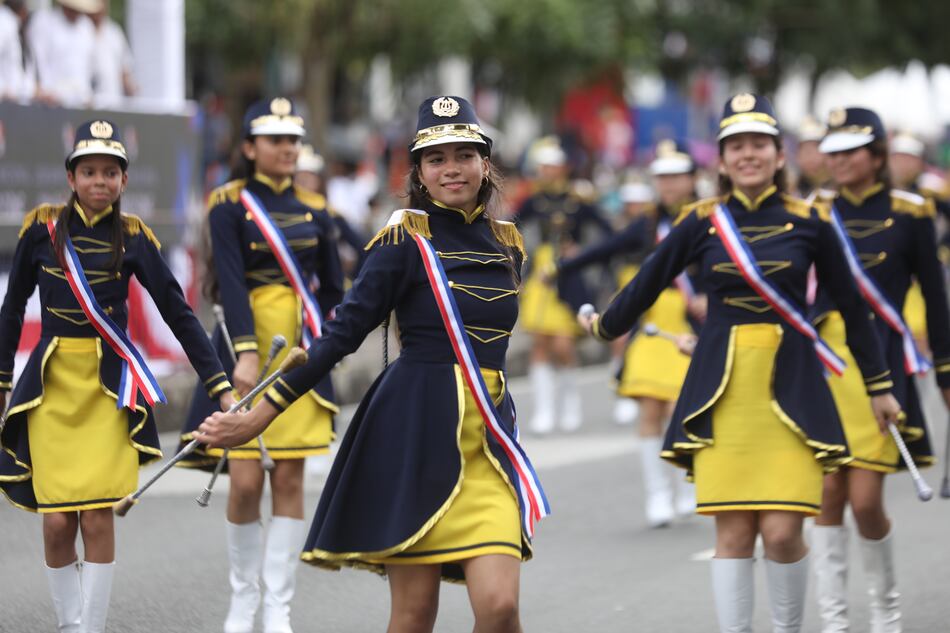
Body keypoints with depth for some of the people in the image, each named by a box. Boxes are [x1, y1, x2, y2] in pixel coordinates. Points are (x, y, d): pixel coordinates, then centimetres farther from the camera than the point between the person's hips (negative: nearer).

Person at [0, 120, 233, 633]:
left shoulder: (132, 237, 0)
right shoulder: (43, 228, 1)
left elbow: (178, 314, 2)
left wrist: (219, 386, -1)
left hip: (110, 388, 0)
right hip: (50, 386, 1)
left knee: (97, 516, -8)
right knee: (56, 522, -4)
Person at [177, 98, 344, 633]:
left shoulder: (314, 210, 10)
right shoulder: (229, 207, -2)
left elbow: (332, 289, 15)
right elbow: (231, 284, -14)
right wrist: (246, 352, -25)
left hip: (300, 357, 3)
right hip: (244, 351, -3)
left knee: (289, 480, 0)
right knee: (246, 482, -5)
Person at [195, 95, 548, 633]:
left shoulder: (507, 244, 9)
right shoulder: (406, 239, -5)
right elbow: (345, 333, -7)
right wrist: (258, 418, -11)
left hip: (489, 436, 4)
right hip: (415, 433, -4)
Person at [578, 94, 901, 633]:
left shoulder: (808, 221, 1)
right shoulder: (701, 222, 1)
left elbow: (852, 305, 8)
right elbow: (647, 285, 16)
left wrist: (879, 385, 13)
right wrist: (605, 327, 27)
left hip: (791, 386, -1)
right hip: (722, 390, 1)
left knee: (782, 531, -7)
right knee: (733, 533, -1)